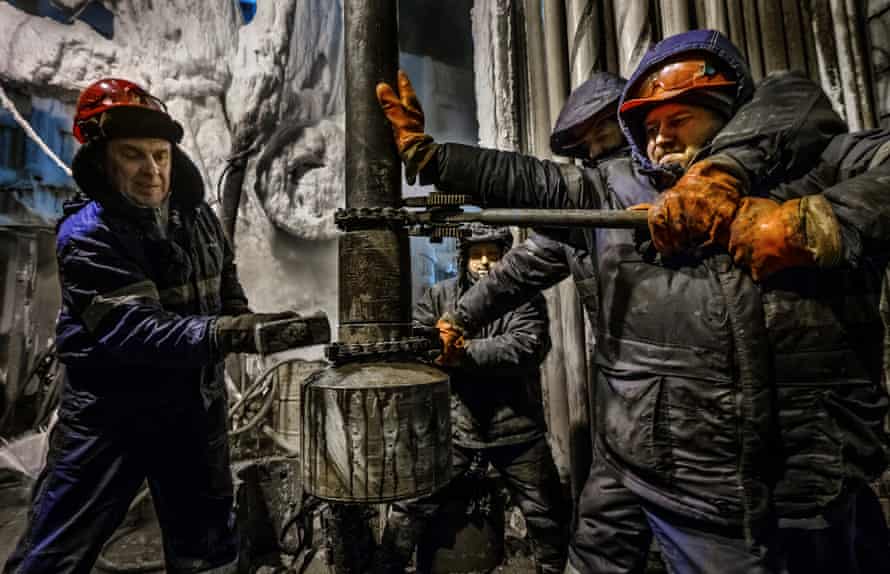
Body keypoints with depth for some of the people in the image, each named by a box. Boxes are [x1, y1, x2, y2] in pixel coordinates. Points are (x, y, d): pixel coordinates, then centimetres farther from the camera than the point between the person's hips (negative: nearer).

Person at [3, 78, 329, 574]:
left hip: (196, 403, 5)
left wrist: (245, 324, -4)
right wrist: (231, 333, -45)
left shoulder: (198, 215, 1)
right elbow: (135, 328, -30)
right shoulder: (87, 235, -16)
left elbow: (227, 288, 14)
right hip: (111, 410, -4)